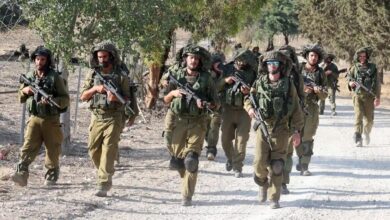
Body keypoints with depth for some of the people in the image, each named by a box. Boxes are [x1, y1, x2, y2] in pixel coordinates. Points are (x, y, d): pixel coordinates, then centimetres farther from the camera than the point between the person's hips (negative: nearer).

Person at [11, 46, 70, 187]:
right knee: (28, 146, -12)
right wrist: (25, 90, -4)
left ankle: (51, 178, 18)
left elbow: (66, 100, -4)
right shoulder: (29, 77, 9)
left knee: (52, 150, 5)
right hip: (34, 118, 2)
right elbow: (21, 98, 18)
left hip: (51, 120, -2)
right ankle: (21, 174, -23)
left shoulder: (55, 78, -3)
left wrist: (51, 100, -21)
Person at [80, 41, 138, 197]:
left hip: (114, 118, -4)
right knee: (94, 150, 7)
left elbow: (127, 97, 3)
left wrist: (116, 97, -18)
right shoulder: (93, 74, 7)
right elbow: (83, 96, 4)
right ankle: (105, 173, 33)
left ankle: (103, 185, -15)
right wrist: (95, 88, -14)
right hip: (96, 117, 4)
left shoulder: (121, 75, -1)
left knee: (108, 151, -13)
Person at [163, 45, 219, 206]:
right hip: (179, 121, 3)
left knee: (191, 159, -12)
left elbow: (216, 104, 3)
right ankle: (187, 179, 36)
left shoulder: (206, 79, -1)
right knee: (177, 157, 7)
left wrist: (205, 105, -17)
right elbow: (166, 100, 13)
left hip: (198, 122, -3)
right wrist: (172, 93, -8)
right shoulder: (176, 77, 5)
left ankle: (187, 196, -10)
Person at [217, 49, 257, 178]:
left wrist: (248, 92, -24)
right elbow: (215, 87, 4)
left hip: (244, 110, -2)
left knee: (241, 139, -8)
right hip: (228, 109, 2)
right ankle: (230, 158, 36)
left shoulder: (252, 73, -3)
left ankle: (237, 167, -1)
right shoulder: (227, 69, 3)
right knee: (225, 138, 9)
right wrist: (225, 81, -13)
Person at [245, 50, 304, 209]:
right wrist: (250, 108, -7)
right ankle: (263, 184, 24)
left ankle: (274, 198, 8)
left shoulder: (288, 85, 1)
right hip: (262, 128, 1)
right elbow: (248, 98, 17)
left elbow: (296, 109, 3)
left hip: (280, 130, -1)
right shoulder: (259, 83, 5)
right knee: (260, 163, -8)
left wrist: (297, 130, -1)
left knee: (277, 166, -3)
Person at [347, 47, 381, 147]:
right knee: (358, 116, -15)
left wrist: (378, 97, -3)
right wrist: (350, 83, -10)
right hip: (357, 95, -1)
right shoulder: (354, 68, 7)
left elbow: (377, 83, 3)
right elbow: (349, 79, 15)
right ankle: (358, 139, -20)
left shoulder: (372, 67, 4)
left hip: (369, 96, 1)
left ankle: (367, 133, 34)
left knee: (369, 119, 4)